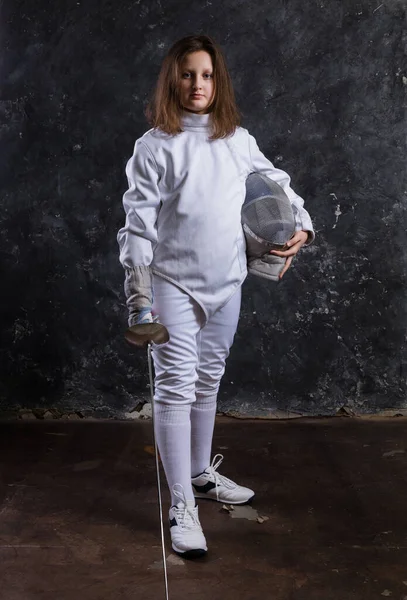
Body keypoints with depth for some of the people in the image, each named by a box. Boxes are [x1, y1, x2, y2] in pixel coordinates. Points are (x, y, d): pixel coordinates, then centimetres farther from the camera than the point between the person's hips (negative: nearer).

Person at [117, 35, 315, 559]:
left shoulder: (238, 140, 5)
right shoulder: (155, 145, -8)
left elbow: (277, 183, 19)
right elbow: (138, 222, -11)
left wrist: (301, 224, 2)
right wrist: (138, 297, -16)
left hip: (226, 283, 5)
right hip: (173, 283, -5)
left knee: (208, 382, 17)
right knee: (175, 387, -8)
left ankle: (201, 474, 34)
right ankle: (182, 507, -2)